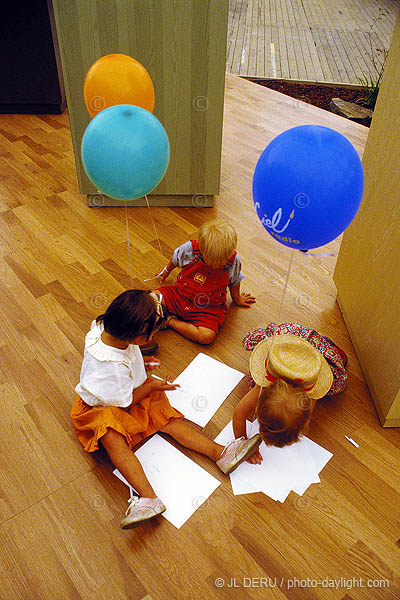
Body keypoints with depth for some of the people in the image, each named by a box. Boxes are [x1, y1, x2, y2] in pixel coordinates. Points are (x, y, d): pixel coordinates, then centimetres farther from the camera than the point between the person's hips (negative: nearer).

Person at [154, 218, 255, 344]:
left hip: (209, 309, 1)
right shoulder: (189, 248, -19)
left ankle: (171, 322, -12)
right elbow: (175, 260, 7)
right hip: (180, 295, 0)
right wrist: (166, 271, 27)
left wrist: (237, 299, 24)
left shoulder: (233, 260, -17)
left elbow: (234, 282, 6)